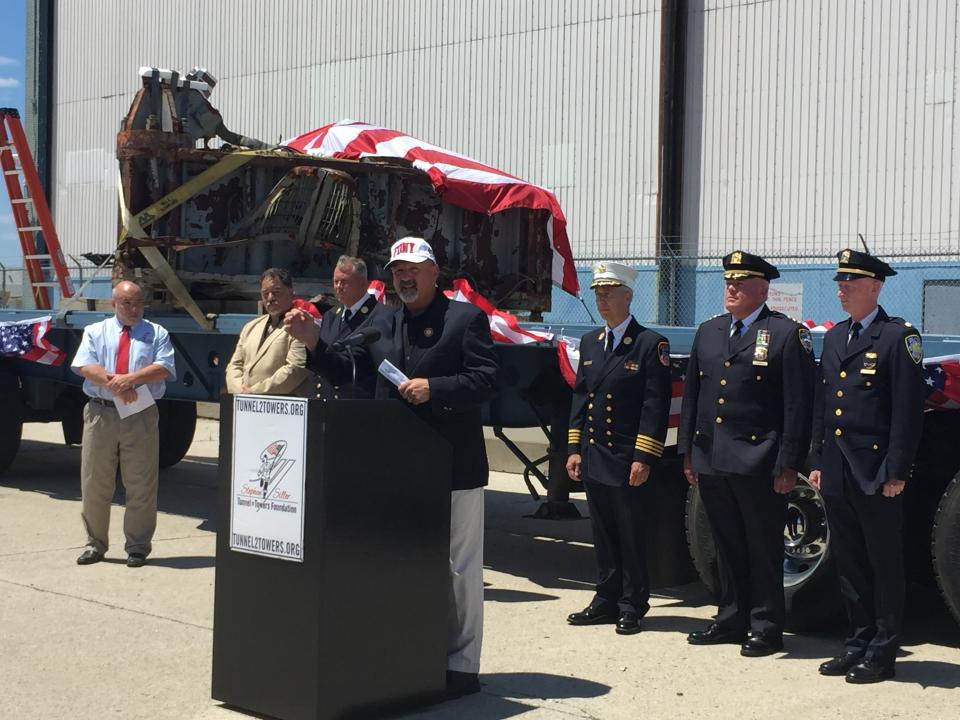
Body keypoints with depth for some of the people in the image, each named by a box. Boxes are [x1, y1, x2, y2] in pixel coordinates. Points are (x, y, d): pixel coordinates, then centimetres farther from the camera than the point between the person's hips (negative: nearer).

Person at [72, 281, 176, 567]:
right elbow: (84, 366, -3)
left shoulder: (156, 334, 10)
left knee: (141, 485, 1)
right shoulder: (95, 332, 12)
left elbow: (164, 368, -5)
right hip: (100, 413, 1)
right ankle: (95, 544, 16)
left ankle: (137, 546, 10)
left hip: (141, 417, -1)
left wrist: (131, 378, -17)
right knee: (95, 482, 5)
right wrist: (114, 383, -17)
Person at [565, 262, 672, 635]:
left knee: (631, 537, 3)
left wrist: (643, 458, -16)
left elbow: (656, 405, -11)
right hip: (593, 460, 6)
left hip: (627, 462, -6)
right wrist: (574, 448, 8)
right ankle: (607, 601, 22)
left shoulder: (651, 344, -7)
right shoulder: (589, 342, 13)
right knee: (604, 535, 13)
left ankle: (631, 607, 12)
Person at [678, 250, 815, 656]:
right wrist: (688, 452, 12)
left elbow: (798, 405, -8)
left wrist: (788, 465, -13)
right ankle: (731, 620, 25)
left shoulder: (787, 334, -4)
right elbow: (691, 394, 17)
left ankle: (766, 629, 11)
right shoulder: (708, 332, 14)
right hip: (710, 462, 6)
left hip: (758, 465, -6)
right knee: (726, 546, 14)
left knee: (764, 549, 2)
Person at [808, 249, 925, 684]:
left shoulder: (899, 337, -8)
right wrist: (818, 462, 13)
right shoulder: (834, 337, 14)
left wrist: (896, 472, -15)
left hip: (876, 476, -7)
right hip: (837, 475, 7)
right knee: (849, 562, 14)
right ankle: (858, 644, 24)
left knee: (884, 565, 3)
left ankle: (882, 653, 10)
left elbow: (908, 411, -12)